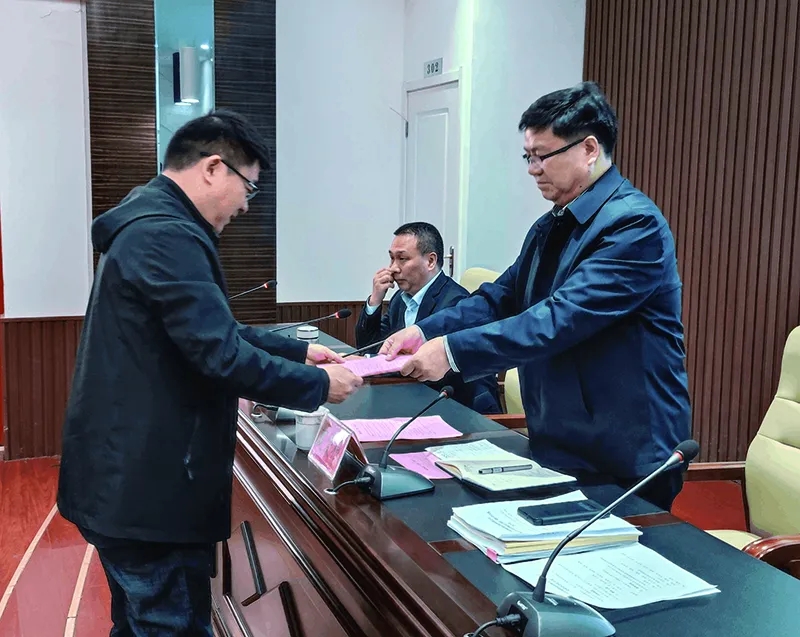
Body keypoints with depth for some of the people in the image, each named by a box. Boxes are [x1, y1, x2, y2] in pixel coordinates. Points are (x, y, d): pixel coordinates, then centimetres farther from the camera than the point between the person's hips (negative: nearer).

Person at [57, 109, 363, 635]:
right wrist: (319, 387, -13)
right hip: (148, 486, -11)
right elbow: (220, 354, -26)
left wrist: (297, 351, 17)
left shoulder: (153, 224, 14)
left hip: (135, 478, 11)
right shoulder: (168, 237, -21)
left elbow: (212, 330, 22)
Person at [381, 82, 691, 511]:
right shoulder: (551, 226, 10)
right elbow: (502, 296, 8)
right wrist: (425, 331, -8)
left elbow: (562, 317, -28)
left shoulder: (635, 223, -19)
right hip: (556, 445, 8)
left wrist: (453, 350, -29)